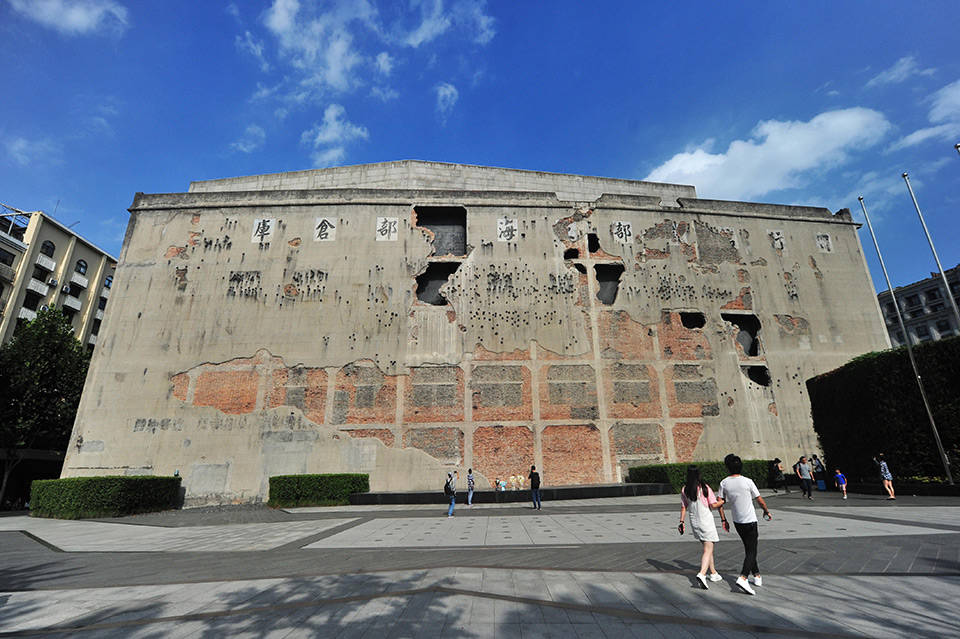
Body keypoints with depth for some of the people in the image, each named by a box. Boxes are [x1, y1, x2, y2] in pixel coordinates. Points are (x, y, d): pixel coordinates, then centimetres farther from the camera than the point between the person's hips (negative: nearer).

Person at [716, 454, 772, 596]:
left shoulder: (724, 483, -6)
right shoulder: (747, 481, -14)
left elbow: (719, 502, -5)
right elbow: (760, 500, -2)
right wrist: (766, 511, 15)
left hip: (737, 521, 4)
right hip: (750, 520, -4)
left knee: (749, 549, 21)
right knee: (751, 551, -1)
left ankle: (757, 576, 29)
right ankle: (743, 578, -15)